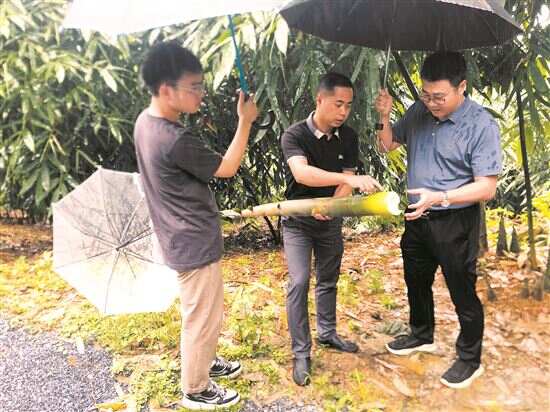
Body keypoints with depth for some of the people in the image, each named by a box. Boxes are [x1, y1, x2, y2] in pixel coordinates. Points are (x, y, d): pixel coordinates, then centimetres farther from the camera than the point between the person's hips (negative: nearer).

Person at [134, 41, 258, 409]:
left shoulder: (146, 121, 0)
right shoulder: (175, 140, -30)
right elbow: (227, 168, -15)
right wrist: (245, 121, -9)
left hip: (184, 237, 10)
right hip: (196, 242, -10)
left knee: (202, 312, 27)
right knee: (203, 317, 9)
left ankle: (205, 361, 48)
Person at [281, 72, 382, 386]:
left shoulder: (348, 137, -6)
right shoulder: (294, 135, -21)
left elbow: (346, 183, -6)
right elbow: (301, 173, -40)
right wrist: (351, 179, -49)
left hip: (331, 220, 5)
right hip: (298, 221, -4)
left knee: (328, 280, 16)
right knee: (299, 283, -10)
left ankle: (327, 334, 36)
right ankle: (301, 354, 3)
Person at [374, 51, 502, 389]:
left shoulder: (482, 125, -18)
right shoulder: (419, 112, -2)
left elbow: (487, 187, -19)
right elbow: (388, 145, 9)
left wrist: (440, 197, -31)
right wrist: (385, 117, -10)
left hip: (455, 222, -6)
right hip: (417, 218, 6)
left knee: (462, 292, 8)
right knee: (416, 282, 22)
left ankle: (470, 359, 31)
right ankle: (422, 336, 47)